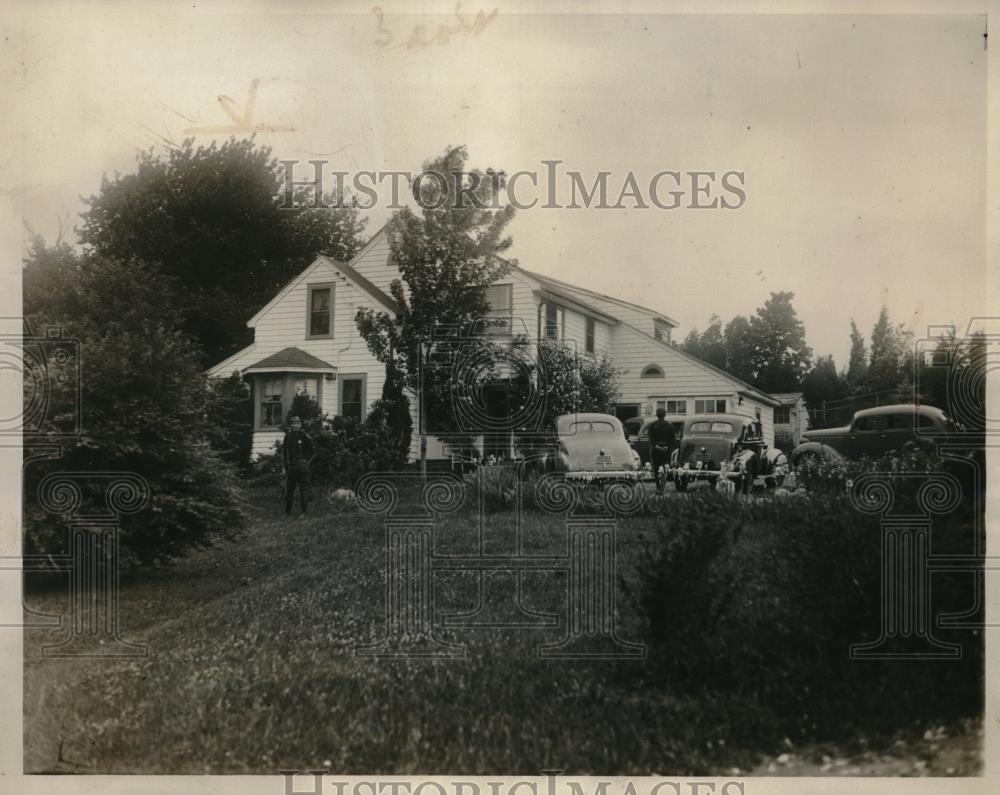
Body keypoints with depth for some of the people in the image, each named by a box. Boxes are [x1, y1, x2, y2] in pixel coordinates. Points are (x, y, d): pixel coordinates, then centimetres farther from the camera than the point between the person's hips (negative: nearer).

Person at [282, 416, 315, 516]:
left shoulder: (304, 436, -2)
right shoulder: (288, 436, 8)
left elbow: (313, 450, 3)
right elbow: (284, 451, 13)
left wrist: (306, 461, -2)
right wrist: (284, 466, 9)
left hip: (302, 465, -3)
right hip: (290, 466, 4)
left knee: (304, 489, -4)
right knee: (289, 489, 8)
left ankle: (304, 512, 0)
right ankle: (287, 512, 19)